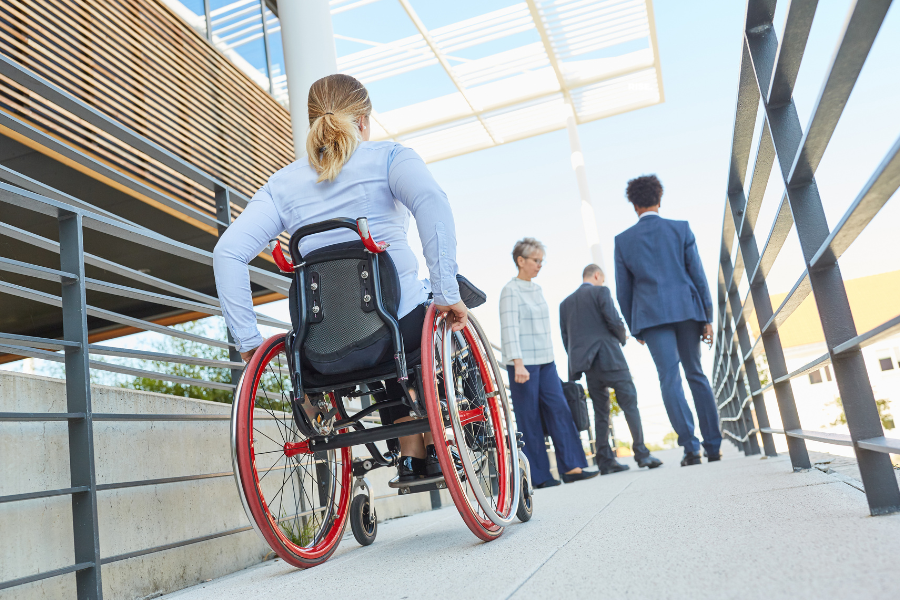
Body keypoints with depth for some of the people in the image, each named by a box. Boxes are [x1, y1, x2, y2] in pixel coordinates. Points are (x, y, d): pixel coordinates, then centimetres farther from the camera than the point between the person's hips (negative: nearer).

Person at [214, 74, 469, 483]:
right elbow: (431, 202, -21)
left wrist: (247, 340, 1)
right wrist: (446, 292, -20)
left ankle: (410, 455, 28)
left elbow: (227, 253, -2)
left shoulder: (282, 184, 10)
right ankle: (436, 448, 25)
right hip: (402, 324, -4)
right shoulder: (388, 157, 1)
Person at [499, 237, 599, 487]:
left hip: (546, 362, 7)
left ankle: (571, 467, 4)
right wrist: (518, 364, -25)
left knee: (560, 410, 1)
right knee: (529, 419, -1)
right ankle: (539, 476, 6)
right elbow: (510, 328, -17)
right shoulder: (511, 290, -8)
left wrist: (549, 357, 17)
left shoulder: (537, 289, 15)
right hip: (523, 364, -7)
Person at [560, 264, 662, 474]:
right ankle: (641, 453, -4)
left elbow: (565, 338, 13)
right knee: (630, 403, 0)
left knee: (600, 412, 9)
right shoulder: (601, 291, 0)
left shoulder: (565, 303, 16)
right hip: (609, 358, -5)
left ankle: (605, 460, 7)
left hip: (586, 364, 5)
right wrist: (622, 338, 9)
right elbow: (614, 321, -10)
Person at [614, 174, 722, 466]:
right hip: (687, 309, 2)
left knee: (670, 379, -3)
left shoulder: (623, 240, 4)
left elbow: (623, 291, 6)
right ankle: (713, 445, 15)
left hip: (652, 315, -2)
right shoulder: (680, 228, 5)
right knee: (696, 375, 12)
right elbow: (698, 275, 2)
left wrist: (634, 328, 14)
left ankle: (691, 448, -8)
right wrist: (707, 317, 6)